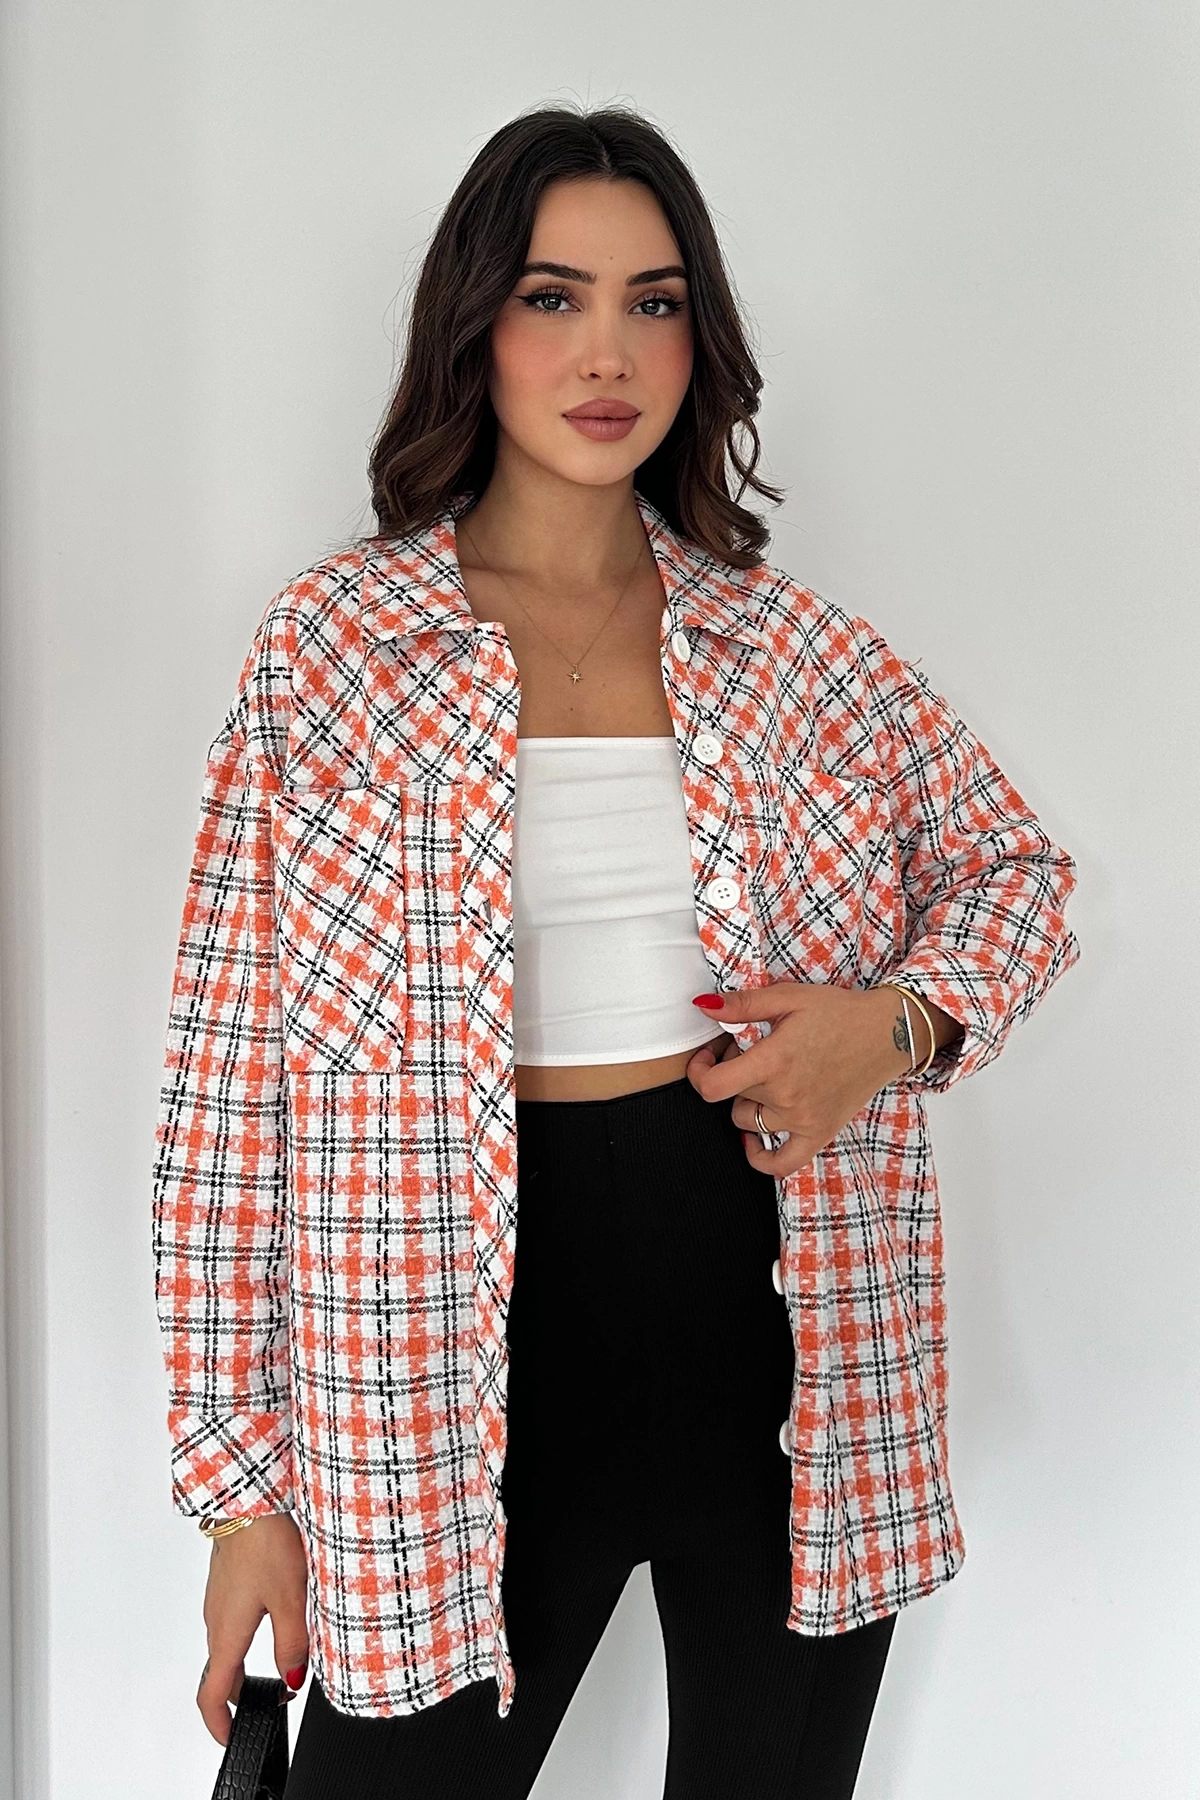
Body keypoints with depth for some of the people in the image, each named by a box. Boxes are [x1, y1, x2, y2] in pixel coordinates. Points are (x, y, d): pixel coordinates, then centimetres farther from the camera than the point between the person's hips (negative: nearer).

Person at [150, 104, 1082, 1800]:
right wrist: (243, 1482, -5)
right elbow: (235, 1070, -4)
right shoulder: (335, 641, -4)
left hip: (801, 1339, 3)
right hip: (487, 1354, -2)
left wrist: (901, 1023, -8)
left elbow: (1016, 863, 16)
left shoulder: (790, 643, 4)